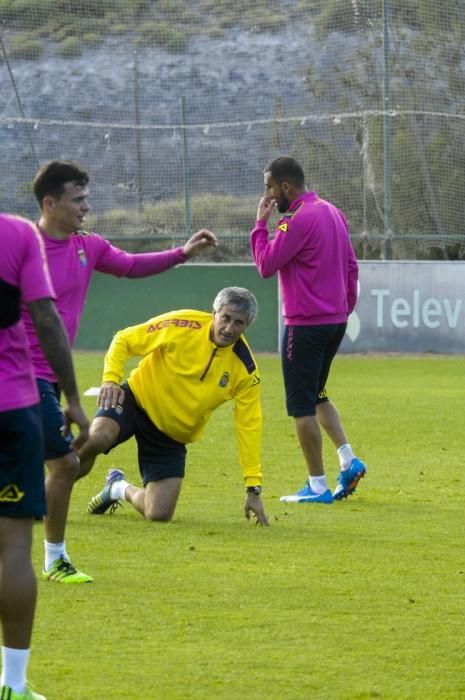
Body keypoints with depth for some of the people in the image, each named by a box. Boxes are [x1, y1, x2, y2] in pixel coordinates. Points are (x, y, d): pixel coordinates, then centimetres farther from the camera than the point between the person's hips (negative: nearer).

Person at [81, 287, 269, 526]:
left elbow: (248, 426, -5)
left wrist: (253, 488, -7)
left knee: (159, 514, -8)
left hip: (172, 434, 3)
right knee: (96, 438, -35)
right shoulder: (183, 326, -18)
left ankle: (119, 488, 27)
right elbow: (123, 340, -9)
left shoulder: (245, 370, -11)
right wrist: (111, 379, -26)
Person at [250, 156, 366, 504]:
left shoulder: (298, 220, -18)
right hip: (336, 321, 9)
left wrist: (261, 224, -6)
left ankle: (318, 486, 1)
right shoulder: (334, 213, 11)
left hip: (306, 325, -9)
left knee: (302, 404, -1)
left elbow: (266, 265, -15)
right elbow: (352, 266, 15)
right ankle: (348, 460, 8)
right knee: (317, 395, 22)